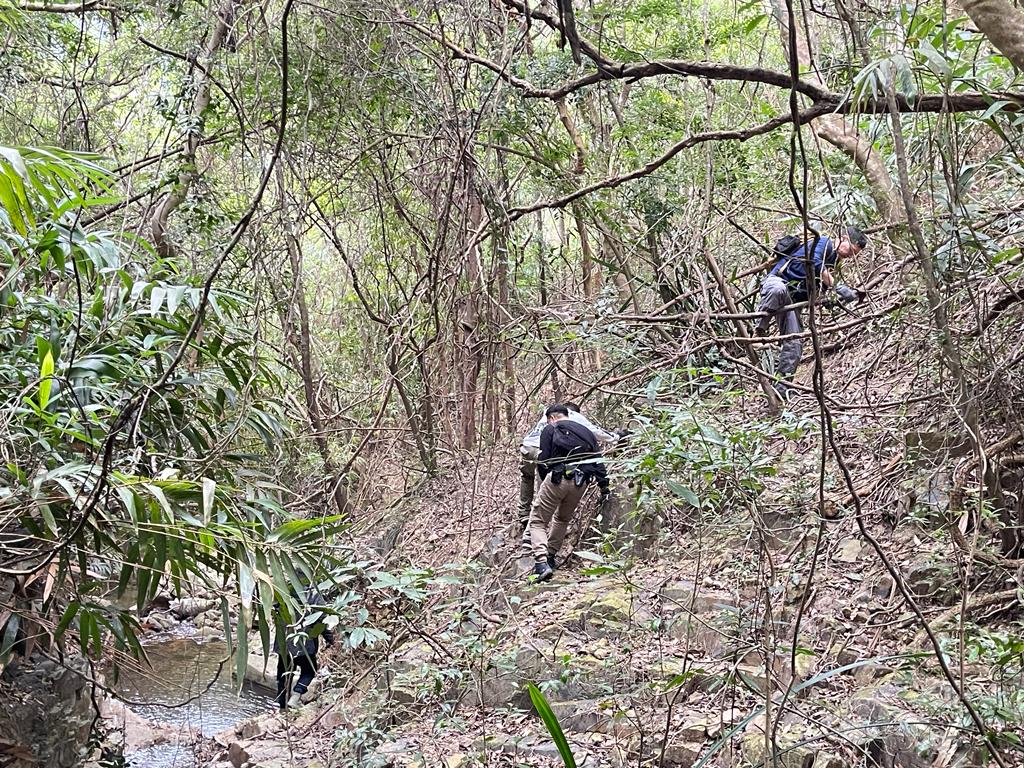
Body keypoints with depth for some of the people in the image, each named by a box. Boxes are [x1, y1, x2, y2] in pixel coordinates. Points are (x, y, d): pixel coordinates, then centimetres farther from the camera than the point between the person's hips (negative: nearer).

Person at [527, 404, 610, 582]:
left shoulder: (550, 430, 8)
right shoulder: (586, 433, 22)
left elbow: (543, 461, -1)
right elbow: (598, 462, 13)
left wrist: (545, 481, 14)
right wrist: (604, 486, 11)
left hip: (557, 478, -5)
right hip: (581, 484, 5)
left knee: (538, 520, 4)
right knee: (563, 519, 28)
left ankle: (541, 563, -14)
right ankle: (550, 557, 32)